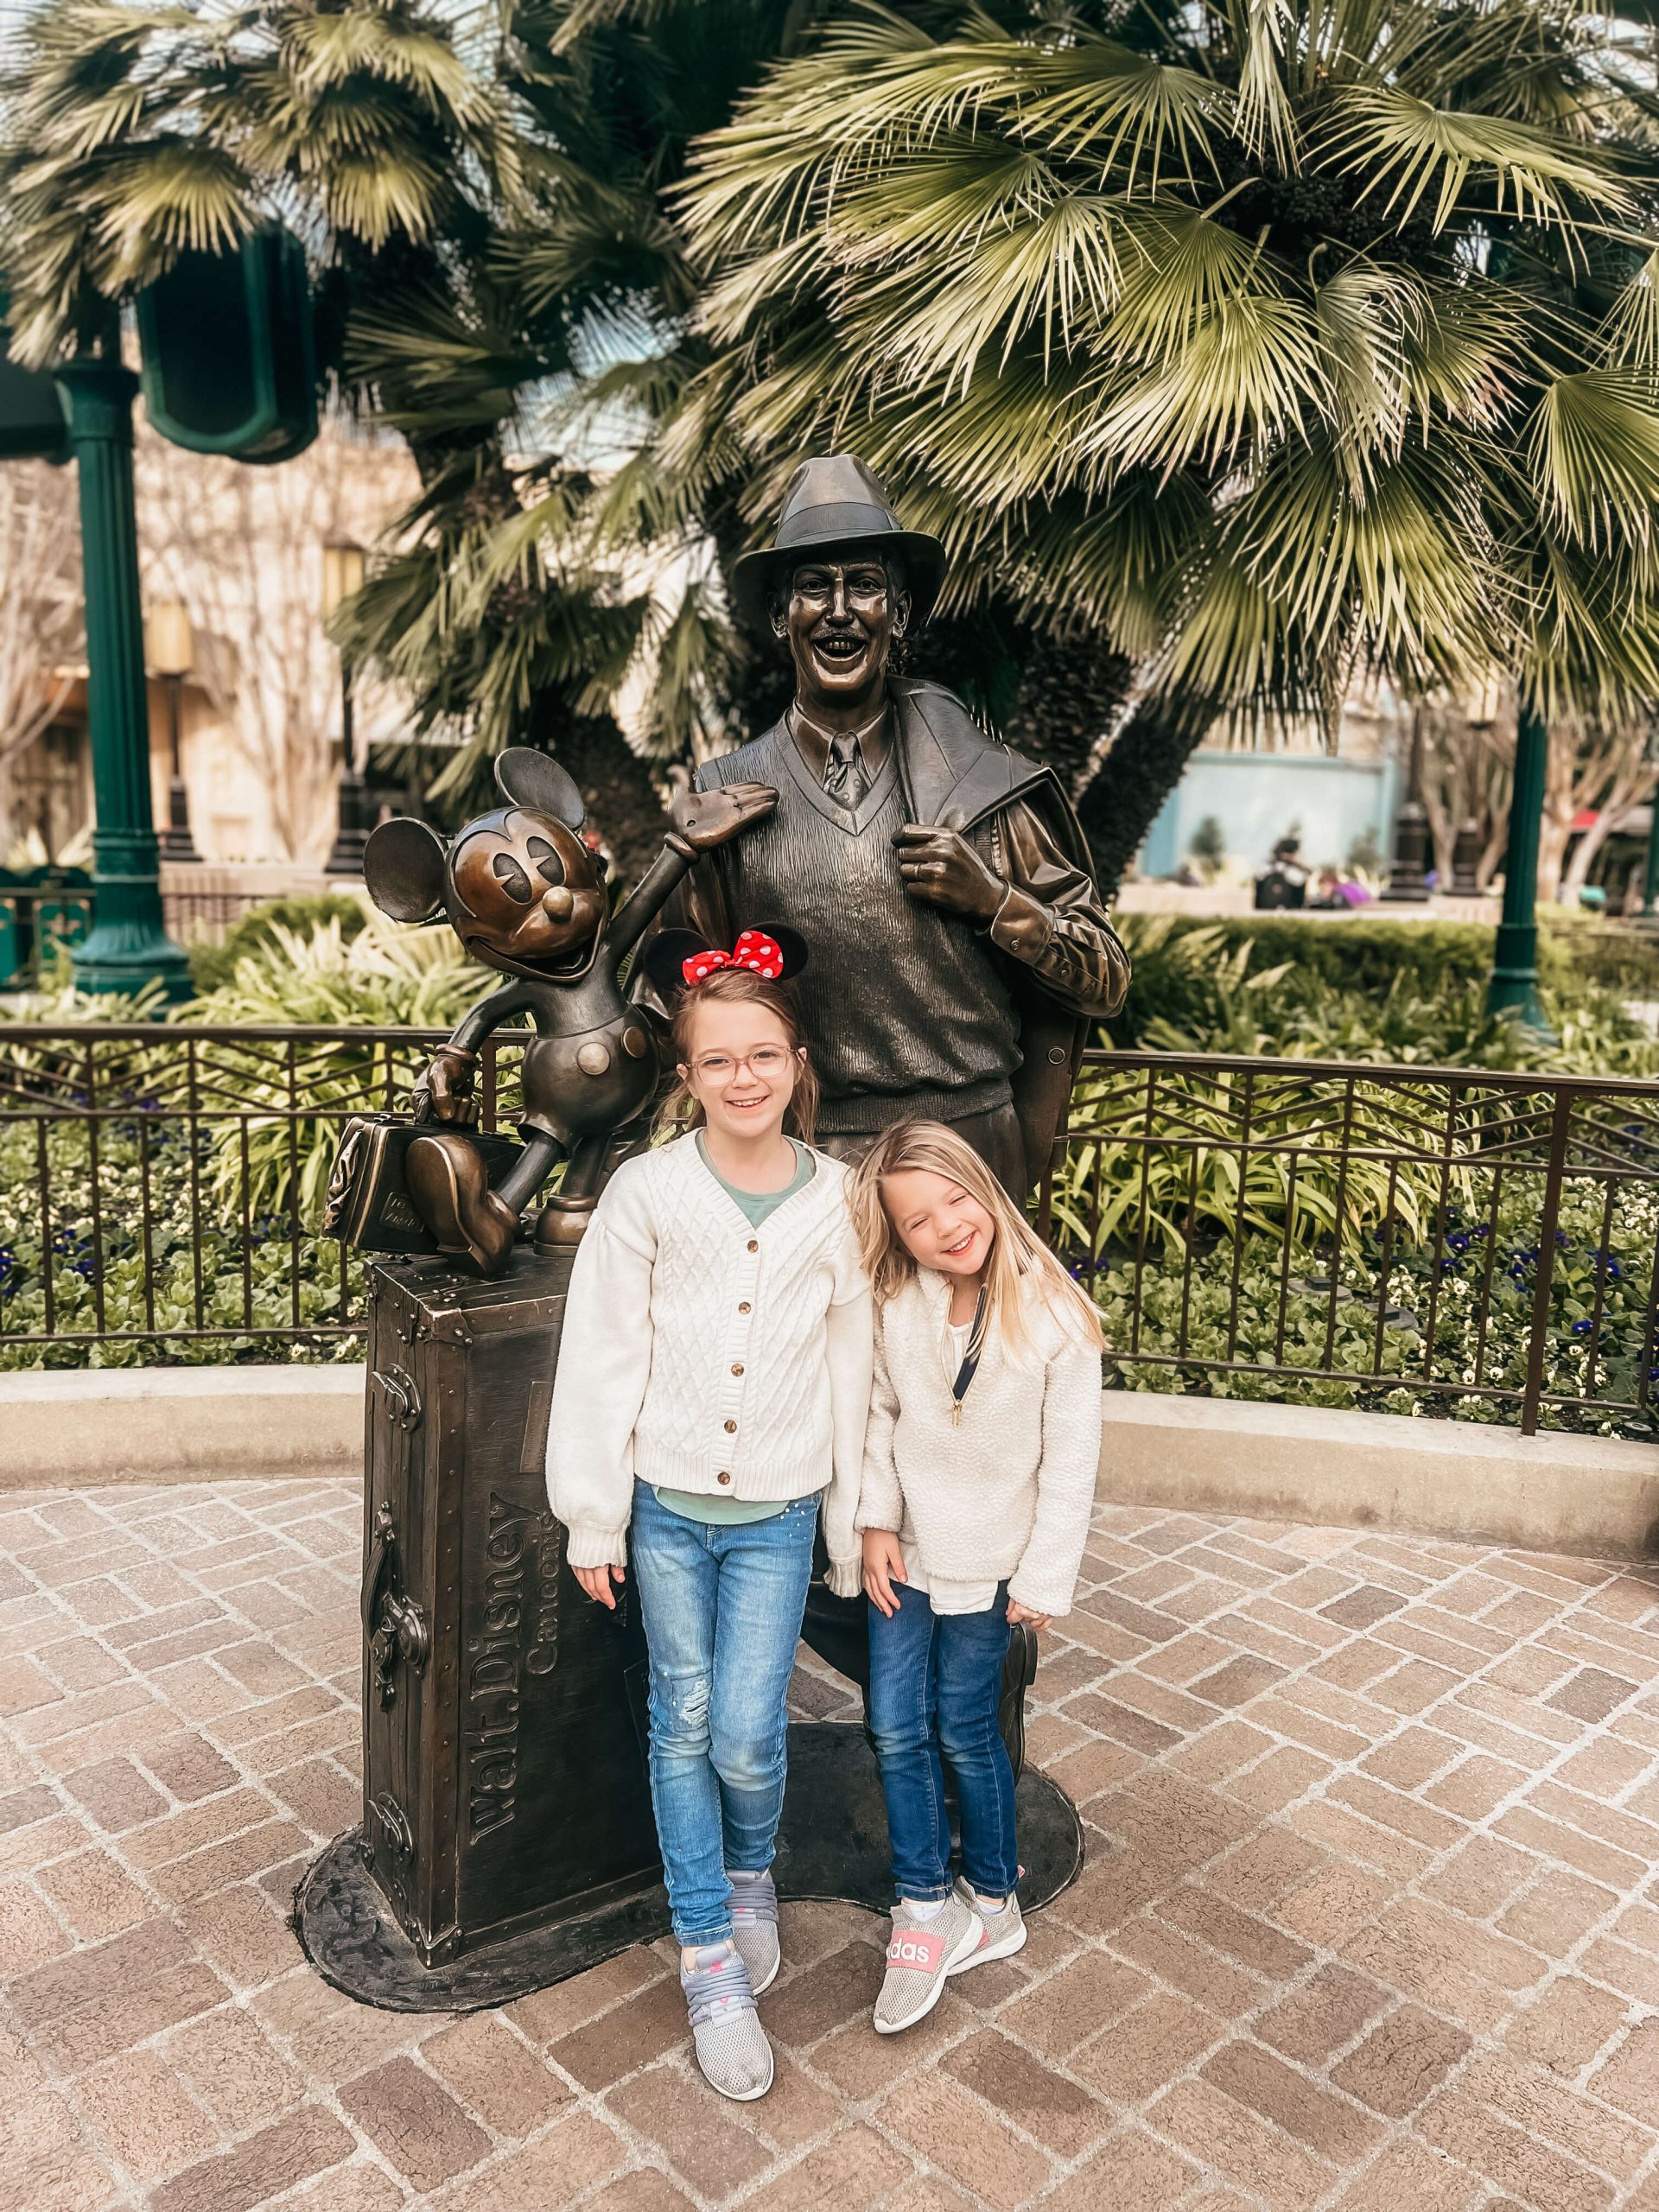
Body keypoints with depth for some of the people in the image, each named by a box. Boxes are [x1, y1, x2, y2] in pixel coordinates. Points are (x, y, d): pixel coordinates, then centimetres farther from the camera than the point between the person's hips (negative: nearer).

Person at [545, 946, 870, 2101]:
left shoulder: (839, 1203, -5)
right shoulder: (645, 1192, -9)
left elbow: (852, 1371, 2)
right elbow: (604, 1359, -5)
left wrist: (854, 1527, 6)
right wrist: (593, 1519, -3)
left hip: (777, 1515, 0)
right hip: (668, 1505, 0)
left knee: (747, 1736, -1)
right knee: (684, 1729, 11)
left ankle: (751, 1874, 34)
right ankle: (712, 1961, 30)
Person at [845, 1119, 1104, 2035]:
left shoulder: (1055, 1319, -21)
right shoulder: (893, 1306, -12)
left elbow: (1071, 1463, -13)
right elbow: (879, 1415, 1)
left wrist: (1042, 1580, -10)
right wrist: (876, 1523, -5)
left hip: (990, 1559, -3)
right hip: (908, 1548, 3)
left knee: (962, 1729, 9)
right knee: (895, 1727, 6)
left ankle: (992, 1901, 33)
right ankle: (923, 1909, 25)